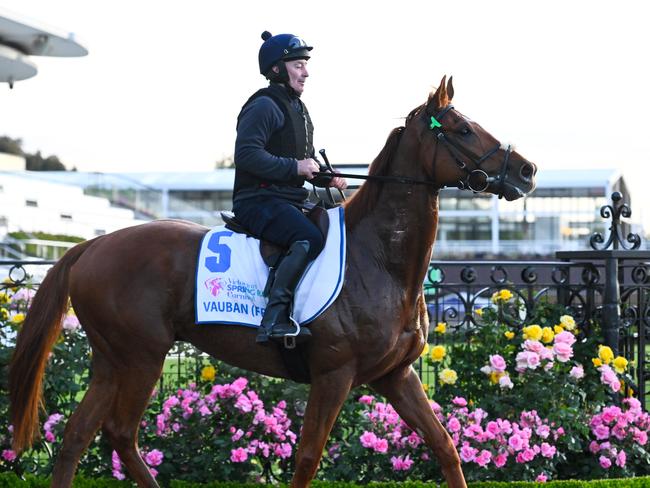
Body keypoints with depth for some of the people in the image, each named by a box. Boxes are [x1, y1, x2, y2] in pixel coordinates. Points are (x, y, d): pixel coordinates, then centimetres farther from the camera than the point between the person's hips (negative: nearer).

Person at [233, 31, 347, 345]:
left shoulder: (298, 109, 22)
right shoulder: (264, 106, -9)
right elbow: (247, 154, -21)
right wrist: (294, 167, -22)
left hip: (290, 202, 10)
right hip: (259, 200, -10)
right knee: (309, 239, -33)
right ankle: (274, 318, -37)